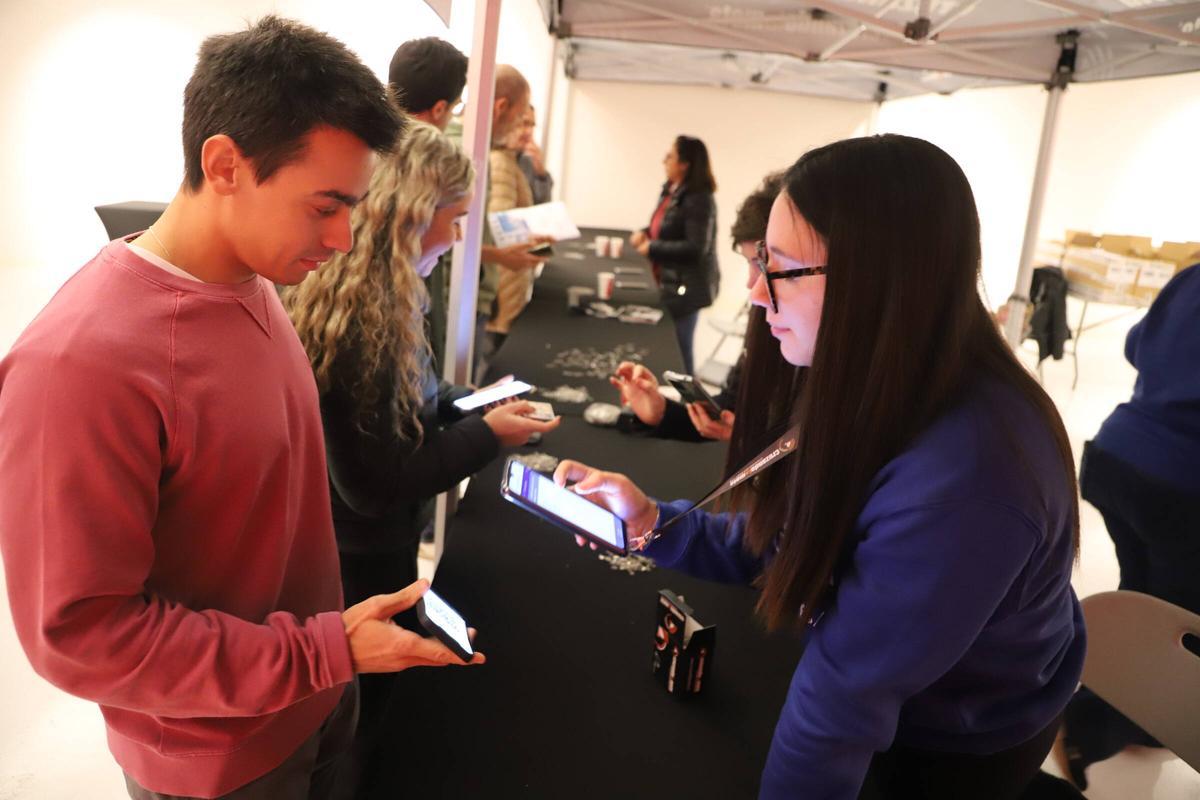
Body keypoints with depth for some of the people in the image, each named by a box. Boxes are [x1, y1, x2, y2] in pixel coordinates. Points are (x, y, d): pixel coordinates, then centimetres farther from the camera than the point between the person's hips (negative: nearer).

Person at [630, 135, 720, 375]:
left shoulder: (698, 199, -19)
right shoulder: (669, 191, 11)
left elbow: (696, 249, -25)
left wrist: (652, 248, -19)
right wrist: (645, 233, 2)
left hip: (686, 287, -9)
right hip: (669, 283, 9)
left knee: (677, 350, 0)